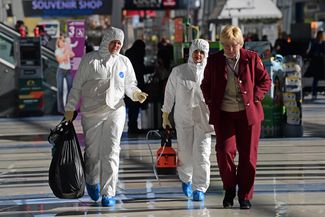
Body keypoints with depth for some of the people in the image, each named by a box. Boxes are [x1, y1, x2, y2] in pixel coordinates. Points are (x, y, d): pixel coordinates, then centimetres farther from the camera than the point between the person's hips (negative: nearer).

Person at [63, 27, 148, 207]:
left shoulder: (124, 62, 9)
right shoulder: (89, 60, 1)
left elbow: (129, 85, 17)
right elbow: (77, 86, 3)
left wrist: (137, 94, -6)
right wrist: (70, 108, 0)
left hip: (115, 111, 1)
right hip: (91, 113, -1)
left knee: (111, 153, -7)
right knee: (93, 151, 7)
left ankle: (108, 193, -5)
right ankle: (92, 181, 35)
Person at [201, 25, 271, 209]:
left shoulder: (252, 58, -1)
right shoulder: (214, 61, 2)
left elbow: (266, 80, 7)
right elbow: (206, 85, 15)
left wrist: (255, 97, -5)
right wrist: (211, 102, 2)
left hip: (248, 114, 0)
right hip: (223, 114, 0)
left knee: (248, 156, 3)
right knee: (225, 152, -11)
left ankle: (245, 195, 16)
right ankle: (229, 189, 13)